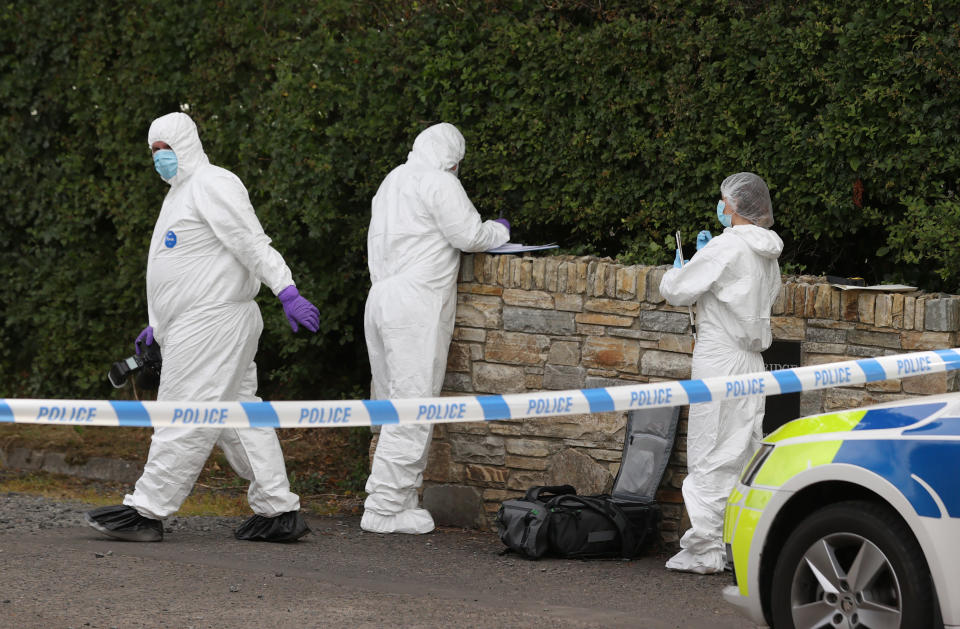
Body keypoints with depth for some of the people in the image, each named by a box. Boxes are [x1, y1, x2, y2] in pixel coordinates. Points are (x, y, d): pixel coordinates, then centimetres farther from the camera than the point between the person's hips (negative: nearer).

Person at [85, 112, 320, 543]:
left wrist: (287, 293, -26)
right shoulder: (179, 194, 23)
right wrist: (158, 325, 29)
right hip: (196, 326, 10)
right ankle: (279, 510, 6)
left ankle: (146, 511, -7)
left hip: (212, 324, -10)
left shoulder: (212, 185, -9)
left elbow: (253, 244, -18)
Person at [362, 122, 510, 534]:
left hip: (381, 297, 9)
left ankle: (398, 500, 10)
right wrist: (499, 231, 11)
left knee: (394, 405, 11)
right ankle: (384, 508, -12)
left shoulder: (392, 180, 20)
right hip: (416, 303, -9)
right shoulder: (438, 182, -6)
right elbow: (469, 235, -10)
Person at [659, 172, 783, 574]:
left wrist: (677, 270, 14)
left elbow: (675, 291, -9)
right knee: (745, 454, 10)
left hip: (719, 361, -8)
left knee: (709, 455, -5)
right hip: (751, 362, 8)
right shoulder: (767, 252, 10)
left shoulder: (724, 247, -14)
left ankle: (704, 550, -5)